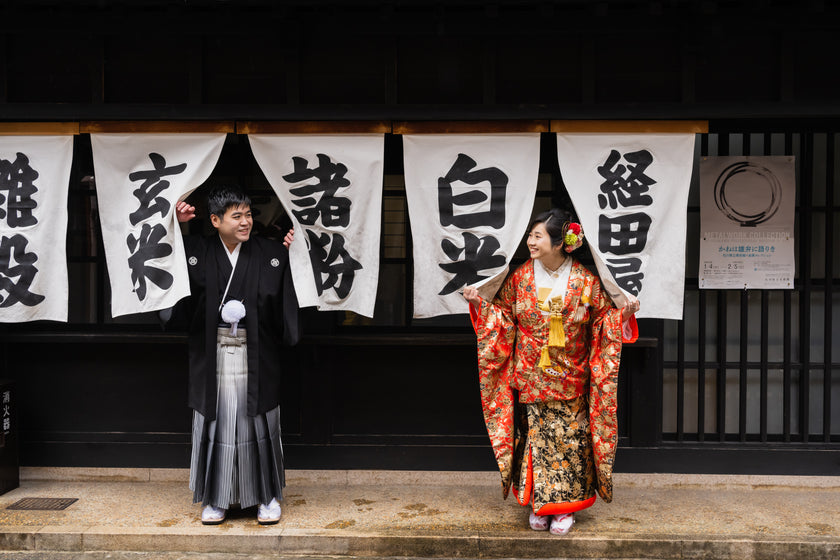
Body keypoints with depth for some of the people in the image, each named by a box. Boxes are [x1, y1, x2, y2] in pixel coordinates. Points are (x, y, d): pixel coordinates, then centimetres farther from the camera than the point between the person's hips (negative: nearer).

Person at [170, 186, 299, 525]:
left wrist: (294, 255, -7)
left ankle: (268, 496, 21)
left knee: (258, 421, 7)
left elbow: (288, 298, 3)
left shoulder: (270, 252, 0)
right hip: (214, 356, 0)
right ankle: (216, 499, 22)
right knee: (217, 421, 7)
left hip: (255, 356, 0)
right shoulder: (196, 250, 1)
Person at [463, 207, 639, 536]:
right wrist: (479, 304, -4)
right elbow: (504, 315, 8)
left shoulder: (585, 281, -6)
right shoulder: (521, 278, -1)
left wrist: (625, 313, -17)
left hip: (570, 379, -1)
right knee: (535, 436, 5)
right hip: (531, 377, 1)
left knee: (568, 438, 4)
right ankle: (539, 504, 20)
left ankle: (564, 506, 18)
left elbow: (604, 318, 1)